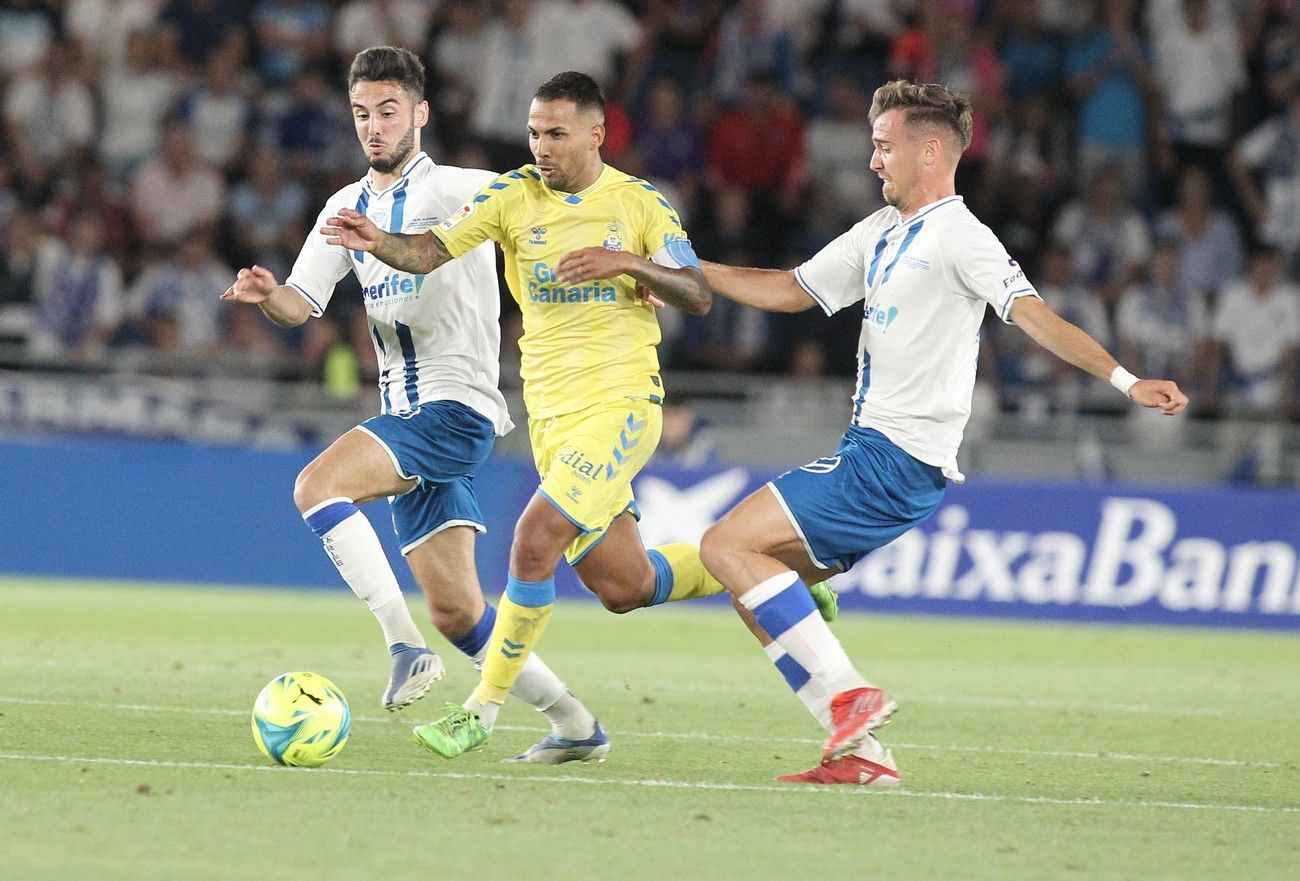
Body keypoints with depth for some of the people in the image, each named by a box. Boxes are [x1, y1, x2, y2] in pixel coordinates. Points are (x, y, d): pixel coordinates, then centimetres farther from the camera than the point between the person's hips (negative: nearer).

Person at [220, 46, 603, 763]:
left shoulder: (461, 190, -5)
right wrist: (267, 295, -16)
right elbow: (301, 303, 7)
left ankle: (406, 648, -24)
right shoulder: (348, 207, 13)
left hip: (456, 405, -7)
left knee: (317, 487, -25)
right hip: (408, 415, 7)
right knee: (455, 609, 5)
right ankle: (572, 722, 16)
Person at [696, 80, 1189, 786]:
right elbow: (793, 291, 27)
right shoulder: (880, 231, 17)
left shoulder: (957, 235, -10)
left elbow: (1033, 314, -19)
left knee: (727, 545, -15)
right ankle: (859, 752, 2)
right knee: (760, 586, 7)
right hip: (869, 451, 9)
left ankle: (847, 695, -16)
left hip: (896, 463, -9)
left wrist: (1126, 381, -31)